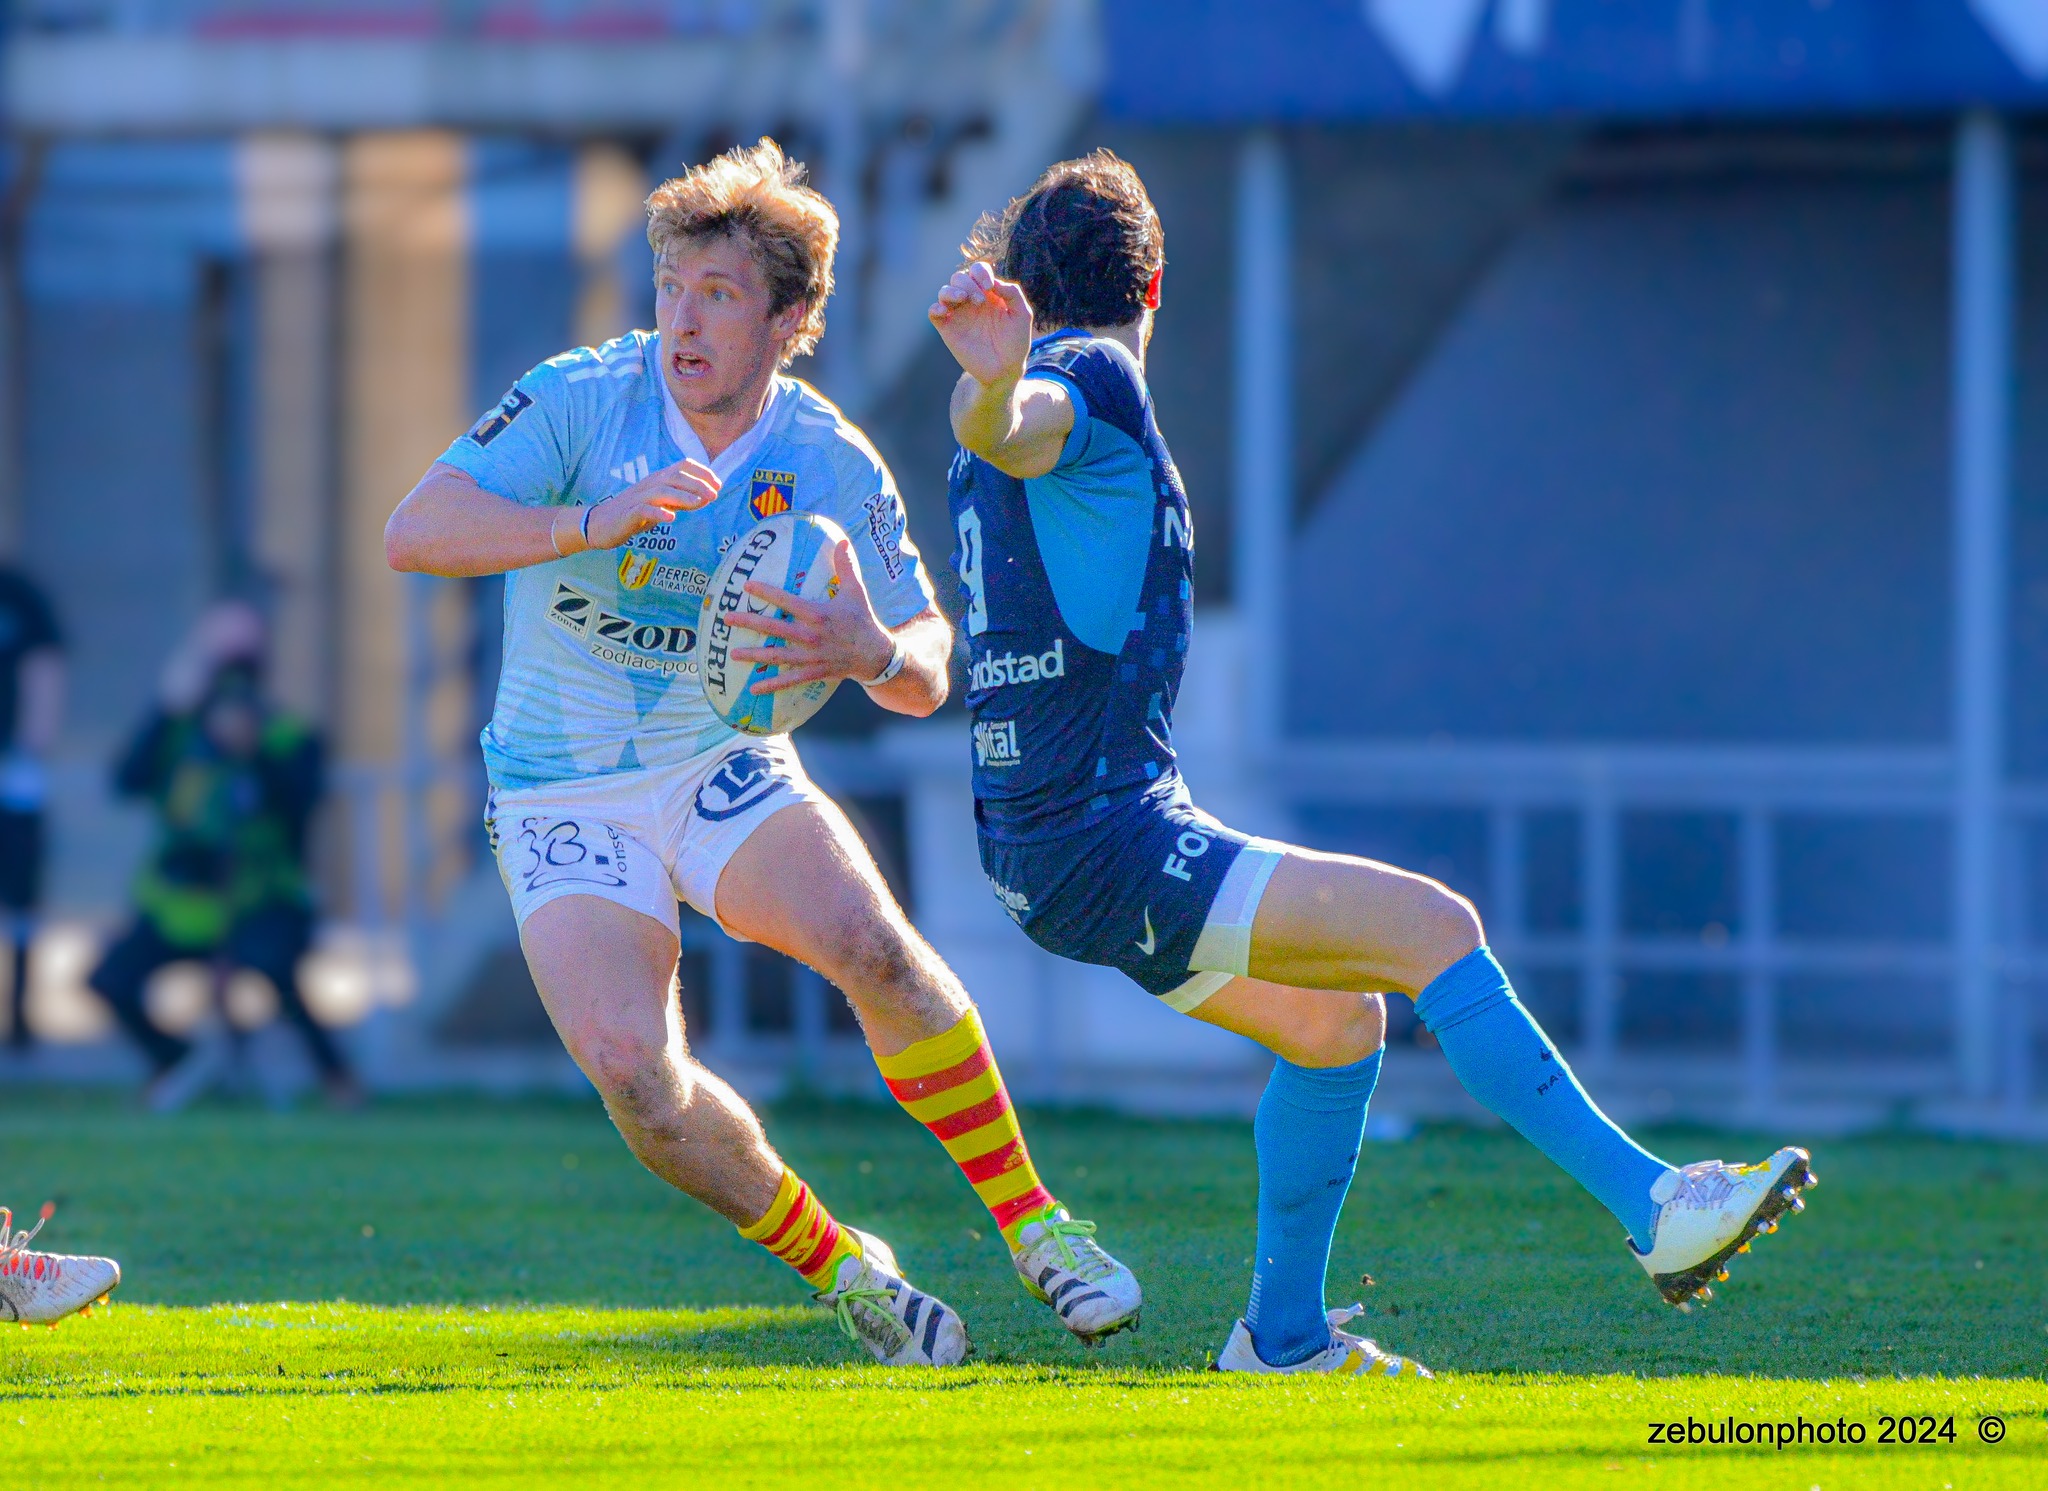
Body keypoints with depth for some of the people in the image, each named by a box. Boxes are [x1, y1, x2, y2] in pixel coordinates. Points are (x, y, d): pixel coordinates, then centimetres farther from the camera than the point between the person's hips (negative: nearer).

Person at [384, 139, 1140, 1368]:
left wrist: (873, 652, -30)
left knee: (873, 943, -27)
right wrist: (595, 522, -38)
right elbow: (415, 532, -24)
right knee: (632, 1066, -23)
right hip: (562, 797, -1)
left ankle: (1032, 1221, -10)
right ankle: (839, 1269, 0)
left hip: (726, 769, 1)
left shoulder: (834, 467, -9)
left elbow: (927, 676, -5)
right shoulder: (583, 401, -14)